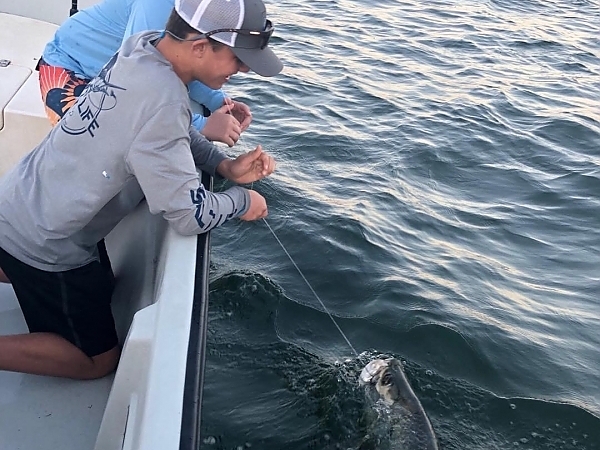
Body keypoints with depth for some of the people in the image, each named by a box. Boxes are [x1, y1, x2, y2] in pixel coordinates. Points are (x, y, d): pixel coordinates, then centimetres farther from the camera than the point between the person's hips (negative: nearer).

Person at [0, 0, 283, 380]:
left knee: (99, 281, 35)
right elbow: (189, 215, -27)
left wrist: (225, 165, -3)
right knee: (99, 359, 9)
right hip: (42, 243, -8)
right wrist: (241, 201, -8)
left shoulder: (145, 45, -7)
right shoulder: (162, 103, -33)